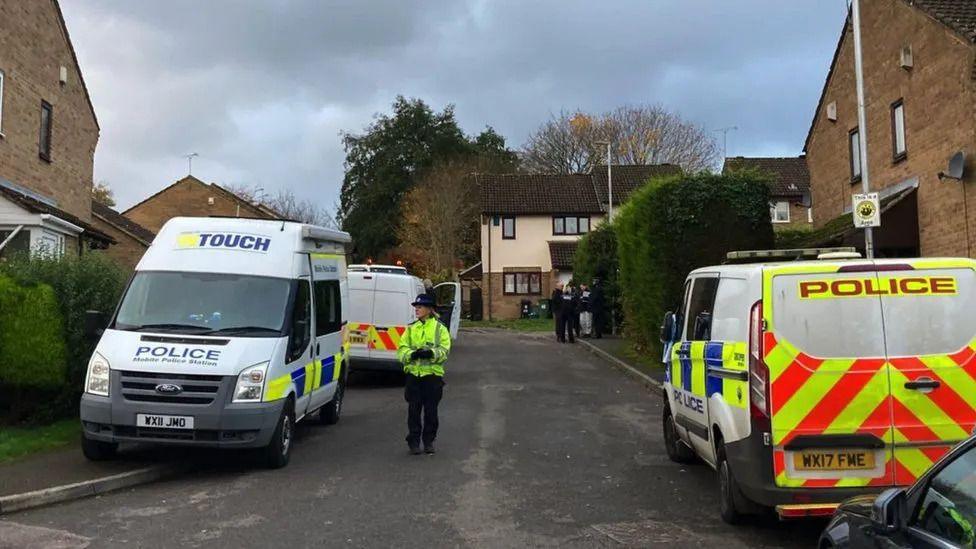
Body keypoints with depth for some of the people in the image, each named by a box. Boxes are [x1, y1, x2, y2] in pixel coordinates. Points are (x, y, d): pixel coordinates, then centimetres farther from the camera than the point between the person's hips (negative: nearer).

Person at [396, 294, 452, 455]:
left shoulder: (440, 328, 2)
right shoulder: (411, 328, 11)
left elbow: (444, 351, -6)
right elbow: (401, 349, 4)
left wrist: (431, 353, -25)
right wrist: (412, 354, -17)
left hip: (432, 375, -2)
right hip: (413, 374, 2)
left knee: (431, 410, 6)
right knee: (414, 410, 4)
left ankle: (429, 441, 18)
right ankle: (414, 441, 14)